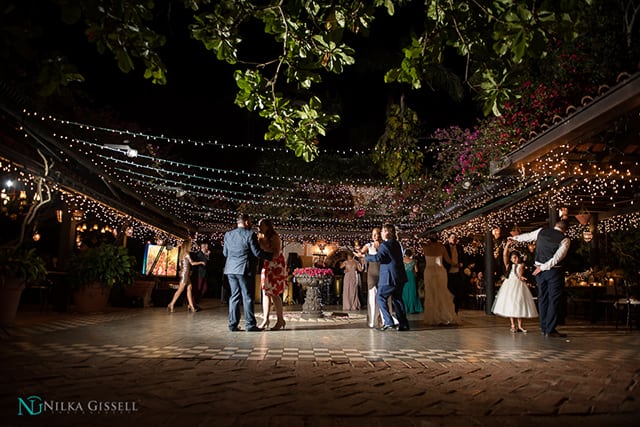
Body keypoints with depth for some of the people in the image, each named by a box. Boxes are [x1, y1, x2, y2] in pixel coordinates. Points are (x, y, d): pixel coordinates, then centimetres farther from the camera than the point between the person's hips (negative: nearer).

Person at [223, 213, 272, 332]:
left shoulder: (228, 234, 9)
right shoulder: (250, 234, -10)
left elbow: (225, 253, 15)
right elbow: (257, 253, -12)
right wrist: (270, 256, 2)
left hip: (231, 269, 6)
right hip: (244, 269, -6)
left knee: (234, 296, 11)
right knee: (247, 297, 1)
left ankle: (233, 324, 12)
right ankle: (250, 325, 4)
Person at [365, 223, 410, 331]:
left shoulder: (384, 245, -12)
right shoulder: (396, 244, 14)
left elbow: (378, 257, -23)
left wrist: (364, 256, -12)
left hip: (390, 278, -8)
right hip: (400, 277, 8)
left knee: (380, 297, 2)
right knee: (397, 299, 15)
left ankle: (388, 321, -5)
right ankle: (403, 323, 14)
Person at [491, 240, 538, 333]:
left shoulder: (521, 265, 7)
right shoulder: (508, 265, 10)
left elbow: (521, 271, -13)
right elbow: (504, 255, 1)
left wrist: (520, 276, -34)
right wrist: (507, 245, -3)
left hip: (519, 284, 0)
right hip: (509, 285, 1)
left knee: (520, 304, -1)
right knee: (510, 304, -3)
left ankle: (520, 325, 8)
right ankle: (513, 325, 4)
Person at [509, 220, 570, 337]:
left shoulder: (541, 231, 5)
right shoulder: (565, 239, -7)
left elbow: (527, 236, 22)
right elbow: (557, 257, -16)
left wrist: (514, 238, 40)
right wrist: (543, 267, -10)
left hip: (540, 270, 5)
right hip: (554, 271, -5)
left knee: (542, 298, 13)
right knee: (554, 299, 1)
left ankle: (543, 327, 21)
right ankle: (550, 330, 2)